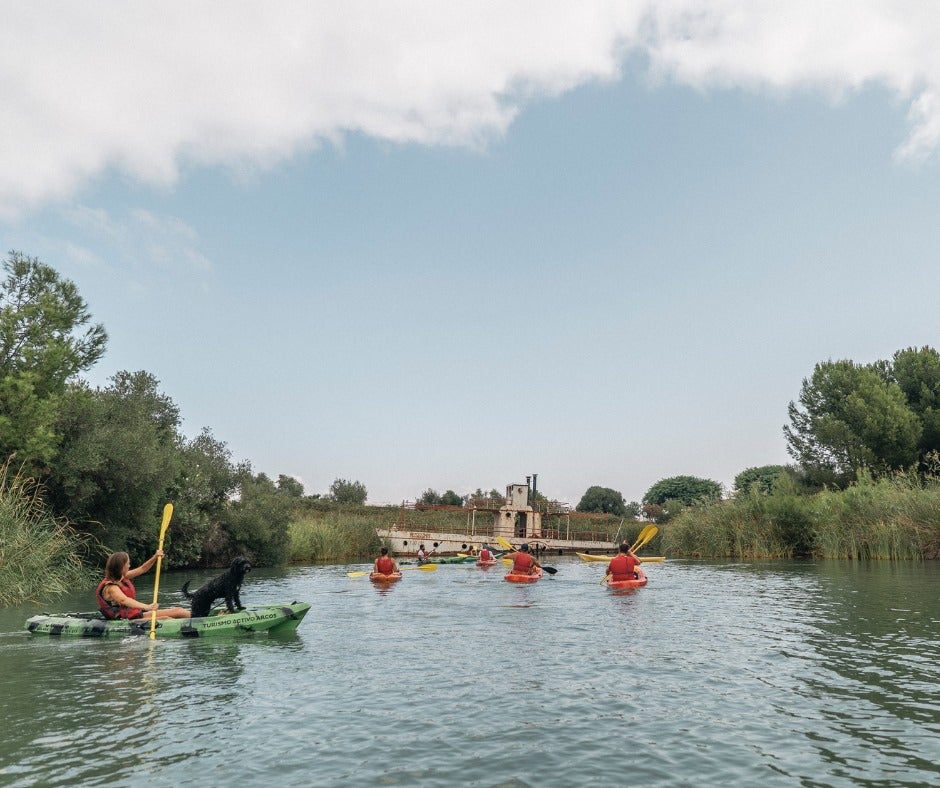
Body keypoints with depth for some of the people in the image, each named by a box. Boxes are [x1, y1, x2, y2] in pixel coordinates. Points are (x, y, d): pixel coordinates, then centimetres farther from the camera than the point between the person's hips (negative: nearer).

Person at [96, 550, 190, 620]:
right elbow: (124, 600, -39)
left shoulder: (121, 578, 8)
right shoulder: (110, 587, -21)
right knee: (165, 619, -28)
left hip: (135, 615, 10)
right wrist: (146, 607, -54)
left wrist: (155, 557, 5)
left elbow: (142, 569, 21)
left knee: (180, 611, -2)